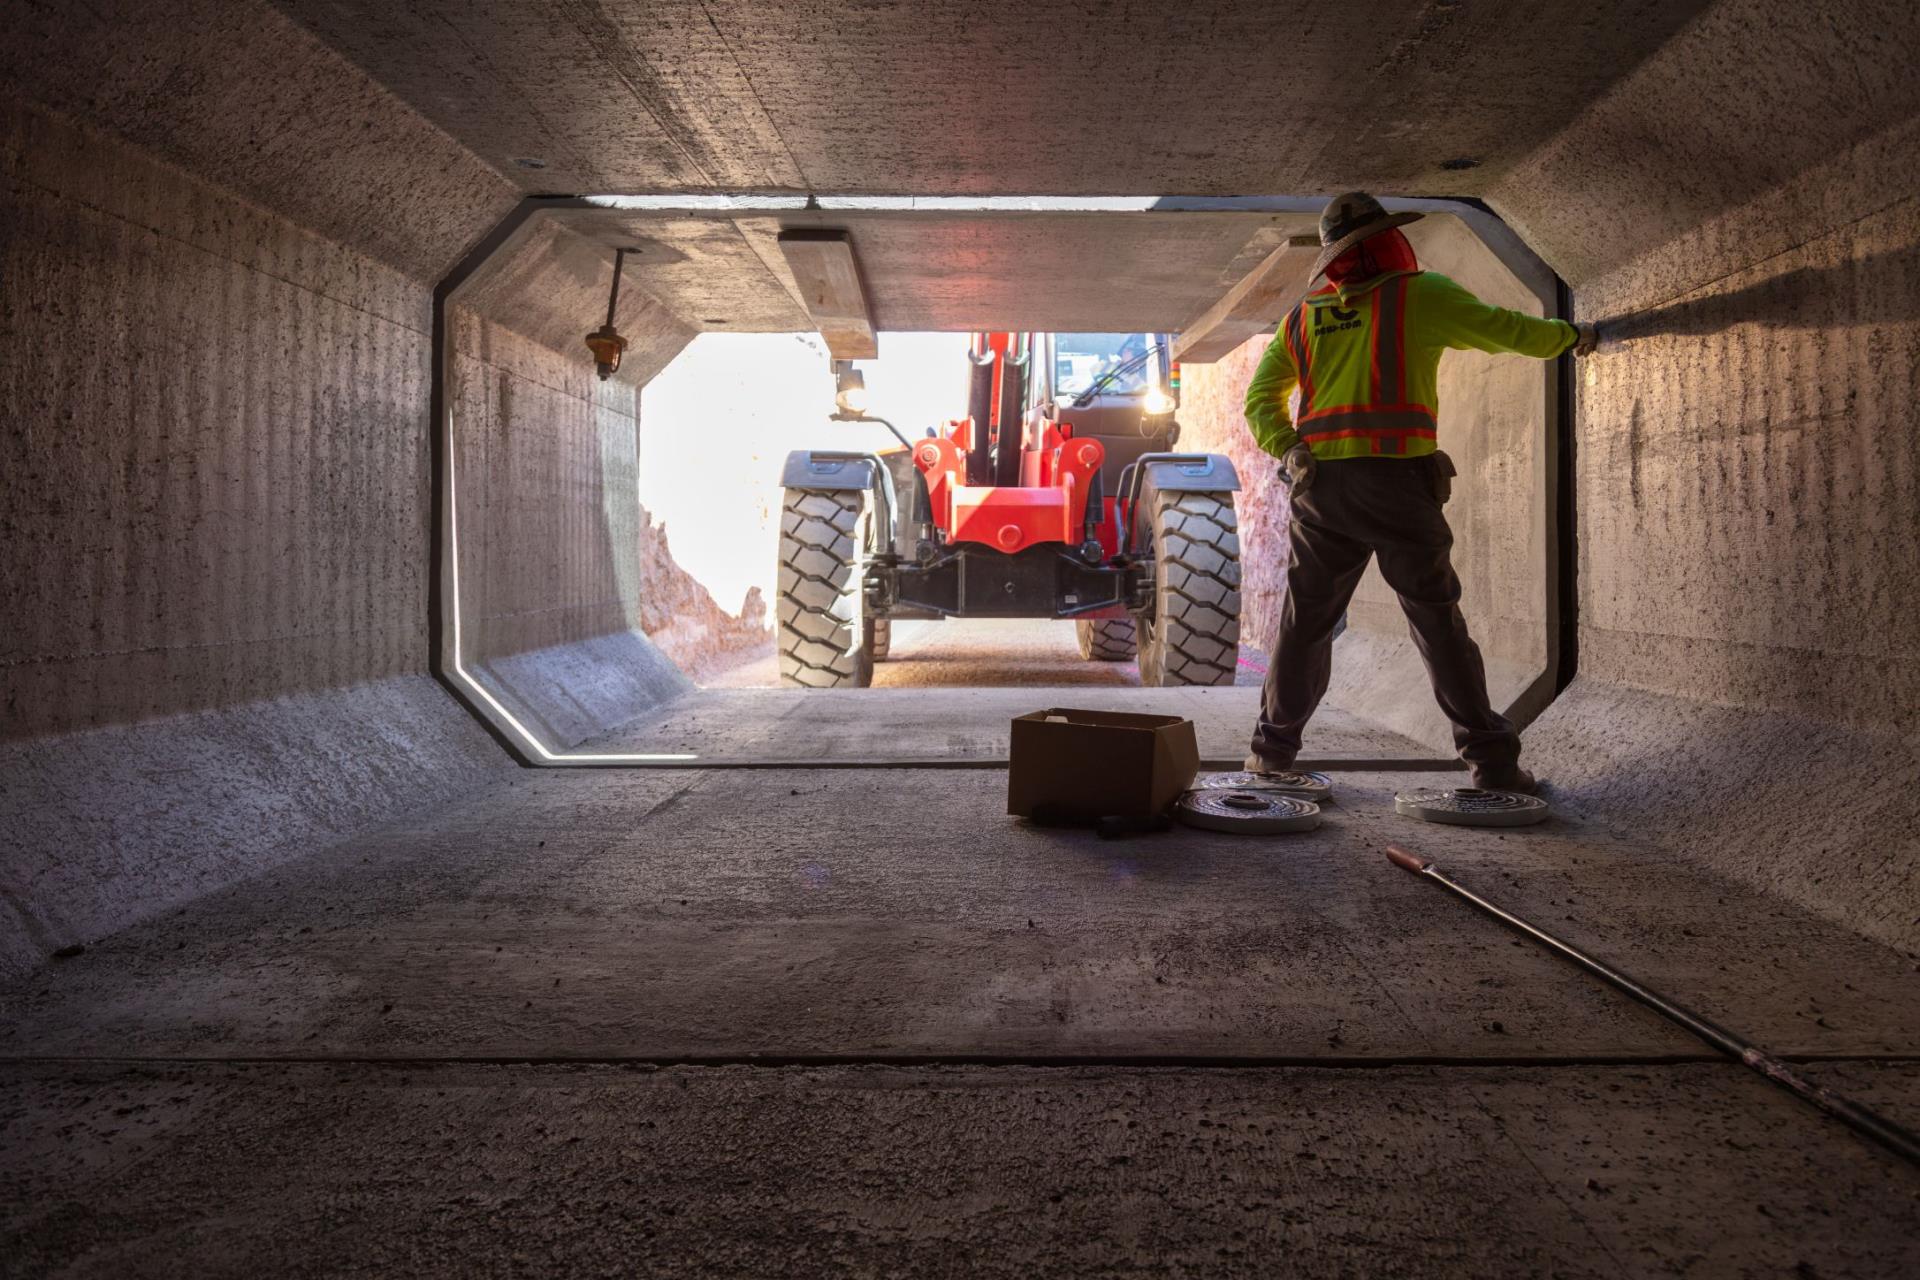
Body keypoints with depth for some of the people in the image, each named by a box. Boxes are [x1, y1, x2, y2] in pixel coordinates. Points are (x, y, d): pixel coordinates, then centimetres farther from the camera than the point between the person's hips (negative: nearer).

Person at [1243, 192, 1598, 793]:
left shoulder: (1304, 316, 16)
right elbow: (1509, 330, 13)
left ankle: (1273, 749, 14)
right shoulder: (1421, 294, 5)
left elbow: (1260, 400, 16)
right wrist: (1570, 336, 29)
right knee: (1439, 623, 2)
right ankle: (1491, 758, 3)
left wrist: (1290, 450, 6)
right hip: (1397, 479, -3)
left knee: (1305, 622, 11)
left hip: (1321, 485, 3)